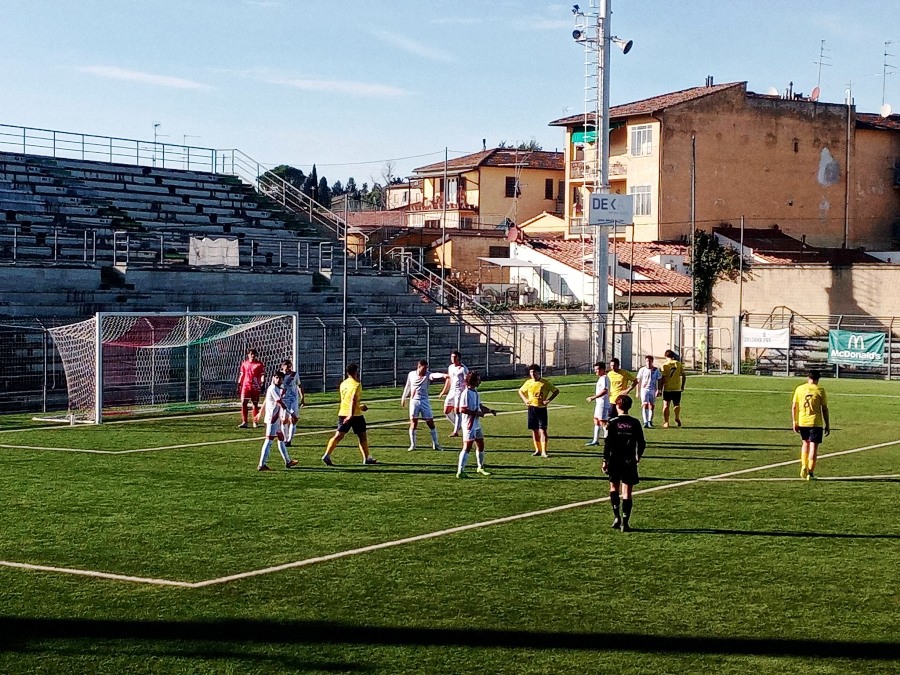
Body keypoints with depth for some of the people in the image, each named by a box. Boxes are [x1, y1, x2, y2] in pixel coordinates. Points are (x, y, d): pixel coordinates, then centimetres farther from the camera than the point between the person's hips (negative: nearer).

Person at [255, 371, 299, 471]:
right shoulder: (273, 389, -15)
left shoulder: (277, 389, 15)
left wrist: (260, 414, 35)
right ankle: (261, 465, -13)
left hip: (276, 419, 11)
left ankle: (288, 461, 29)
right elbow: (281, 403, -21)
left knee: (281, 439, 18)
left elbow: (266, 402, 26)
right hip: (272, 419, -11)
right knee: (269, 440, -11)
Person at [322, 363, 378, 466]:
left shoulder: (343, 384, 12)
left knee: (338, 436, 1)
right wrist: (351, 415, -31)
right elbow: (353, 400, -24)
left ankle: (327, 455, -14)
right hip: (355, 415, -6)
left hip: (342, 413, 6)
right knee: (362, 436, 10)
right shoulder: (356, 385, -11)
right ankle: (367, 458, 18)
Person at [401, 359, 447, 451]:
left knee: (431, 423, 0)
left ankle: (435, 444, 10)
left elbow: (434, 375, -29)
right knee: (413, 423, -2)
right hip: (414, 401, 0)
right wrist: (404, 398, 25)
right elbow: (408, 386, 16)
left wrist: (443, 375, -50)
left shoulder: (427, 375, -6)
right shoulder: (411, 375, 0)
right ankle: (412, 445, 8)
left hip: (425, 401, 0)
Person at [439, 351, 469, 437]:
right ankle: (457, 426, 24)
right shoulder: (450, 367, 14)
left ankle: (456, 431, -7)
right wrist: (444, 391, 26)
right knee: (446, 411, 6)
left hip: (460, 391, -7)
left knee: (457, 411, -11)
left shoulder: (463, 368, -8)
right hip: (452, 391, 7)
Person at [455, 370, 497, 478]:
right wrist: (476, 413, -21)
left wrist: (490, 411, 6)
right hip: (469, 425, -9)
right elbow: (462, 409, -24)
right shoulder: (466, 393, -18)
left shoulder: (475, 392, 11)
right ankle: (460, 471, -6)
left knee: (480, 446, 17)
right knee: (467, 448, -8)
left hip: (477, 424, 9)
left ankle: (480, 467, 33)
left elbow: (479, 406, 21)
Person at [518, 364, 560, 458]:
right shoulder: (528, 382, 5)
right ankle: (537, 450, 18)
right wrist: (525, 400, 6)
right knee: (534, 430, 7)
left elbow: (556, 391, 4)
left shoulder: (544, 383, -3)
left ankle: (544, 452, -11)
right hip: (532, 408, 3)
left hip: (542, 409, -3)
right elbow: (520, 391, 23)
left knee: (542, 430, -9)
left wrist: (548, 400, -8)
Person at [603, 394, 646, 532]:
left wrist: (605, 460, -2)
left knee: (614, 487, 19)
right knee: (627, 492, 2)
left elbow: (607, 443, -9)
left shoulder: (613, 423, -6)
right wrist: (638, 456, 20)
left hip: (615, 460, -1)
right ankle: (625, 523, -2)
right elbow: (641, 443, 2)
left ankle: (617, 517, 7)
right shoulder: (635, 423, -1)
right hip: (629, 462, 1)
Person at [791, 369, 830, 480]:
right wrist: (827, 425, 4)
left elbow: (794, 406, 5)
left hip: (802, 422, 3)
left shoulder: (799, 389, 4)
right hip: (816, 422, -3)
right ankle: (810, 473, -1)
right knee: (813, 446, 1)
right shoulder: (820, 390, -4)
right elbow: (824, 409, -3)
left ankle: (804, 467, 9)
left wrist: (794, 422, 13)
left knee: (805, 443, 22)